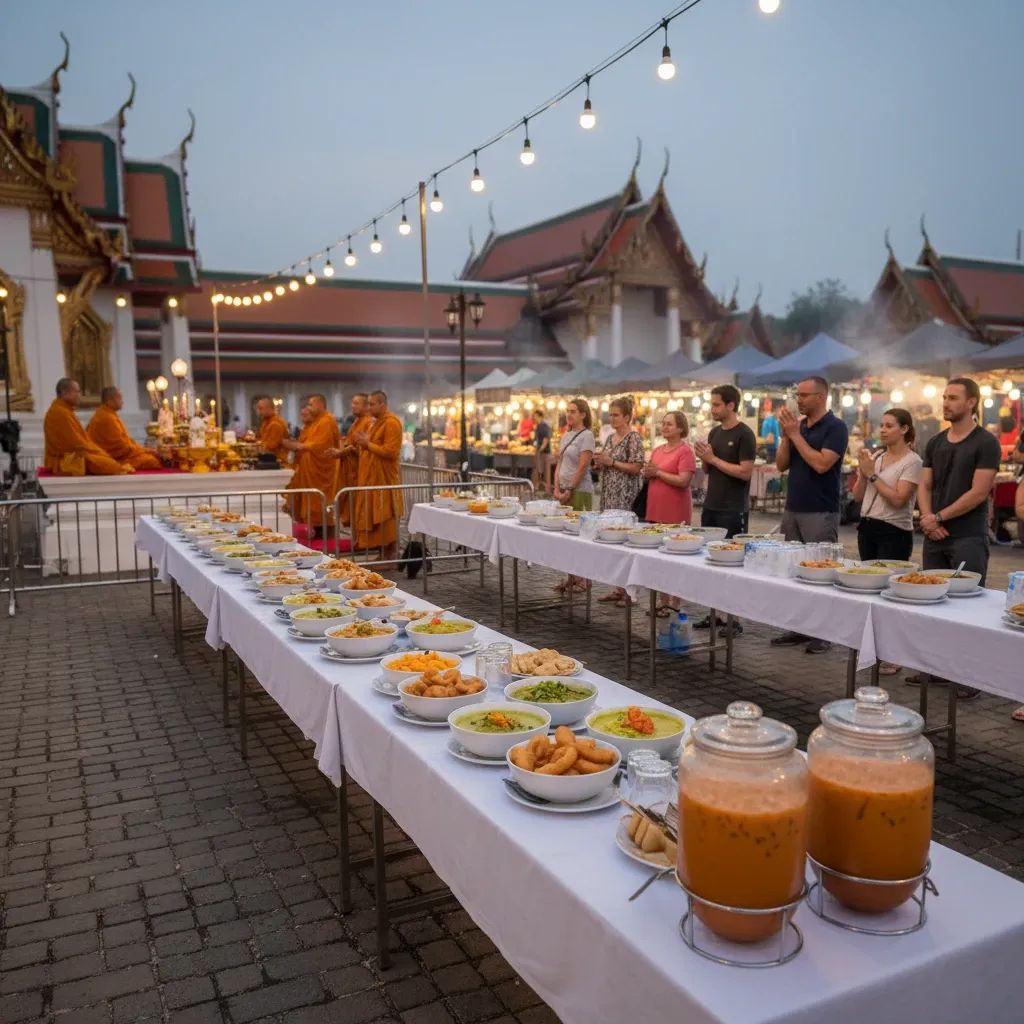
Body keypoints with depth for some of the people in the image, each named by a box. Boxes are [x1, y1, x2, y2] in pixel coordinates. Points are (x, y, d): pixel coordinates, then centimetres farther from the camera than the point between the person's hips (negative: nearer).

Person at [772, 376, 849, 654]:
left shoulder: (835, 427, -9)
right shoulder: (798, 425, 11)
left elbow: (821, 464, -21)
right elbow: (781, 465, 8)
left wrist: (795, 434, -15)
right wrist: (785, 435, -5)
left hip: (821, 513, -7)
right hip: (793, 509, 7)